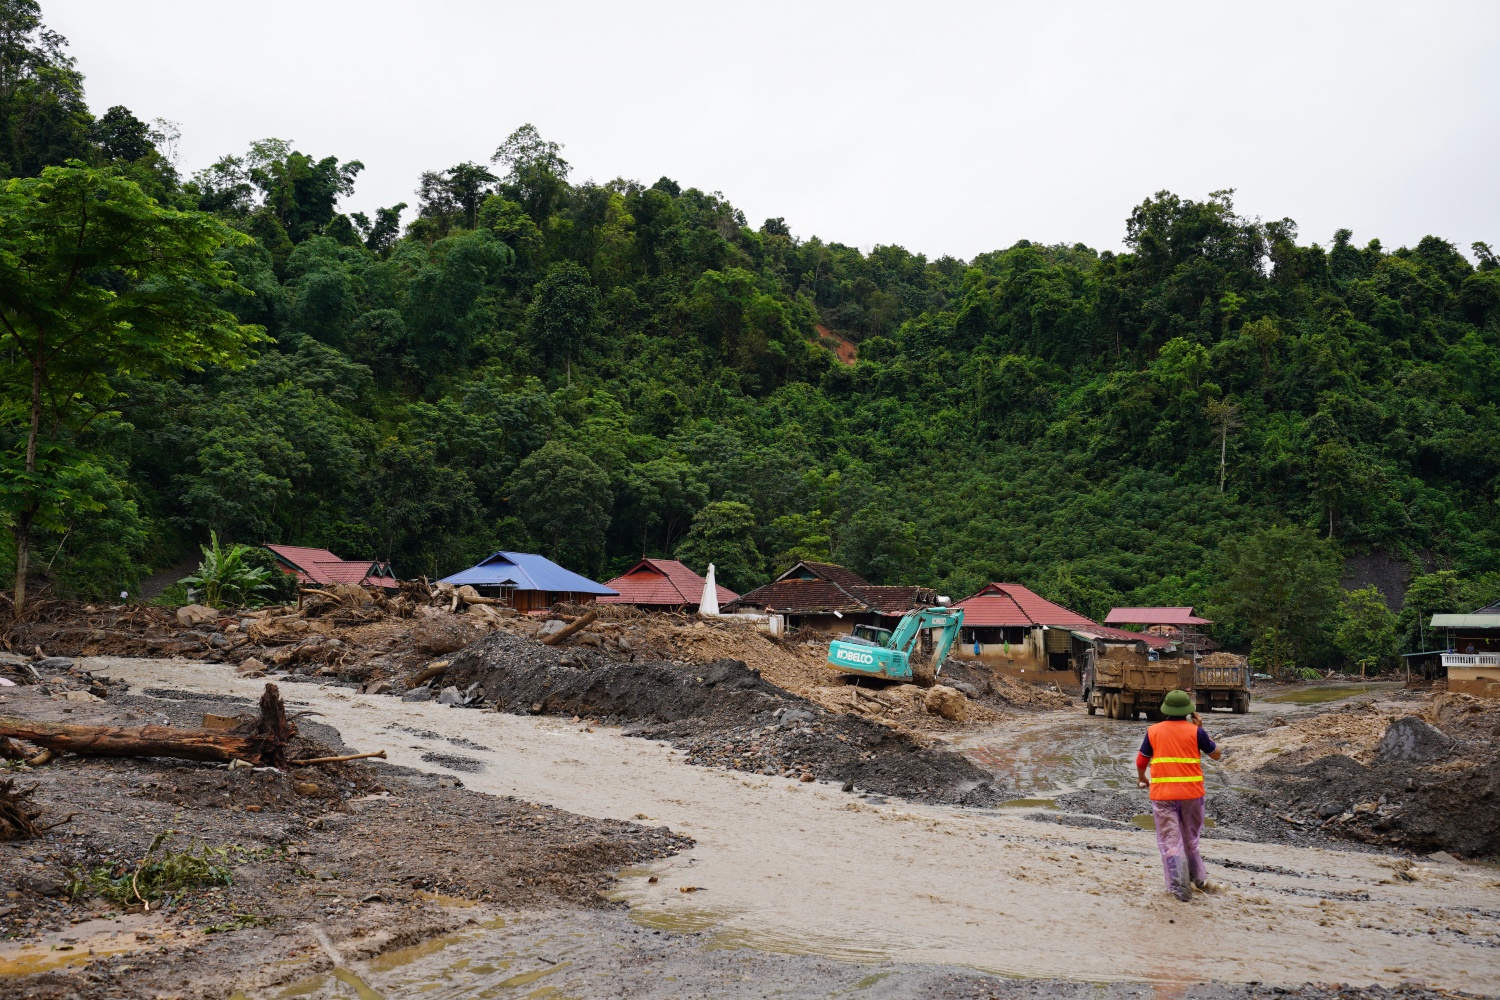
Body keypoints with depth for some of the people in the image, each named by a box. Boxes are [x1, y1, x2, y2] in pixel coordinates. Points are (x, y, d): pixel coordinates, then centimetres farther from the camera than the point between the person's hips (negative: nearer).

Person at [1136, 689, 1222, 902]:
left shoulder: (1153, 731, -1)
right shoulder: (1195, 731, -5)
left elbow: (1141, 761, 7)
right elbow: (1217, 754, 8)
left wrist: (1142, 779, 28)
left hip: (1162, 794, -1)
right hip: (1191, 793, 1)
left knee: (1170, 841, 3)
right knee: (1190, 839, 20)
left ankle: (1179, 887, -4)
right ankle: (1199, 879, 32)